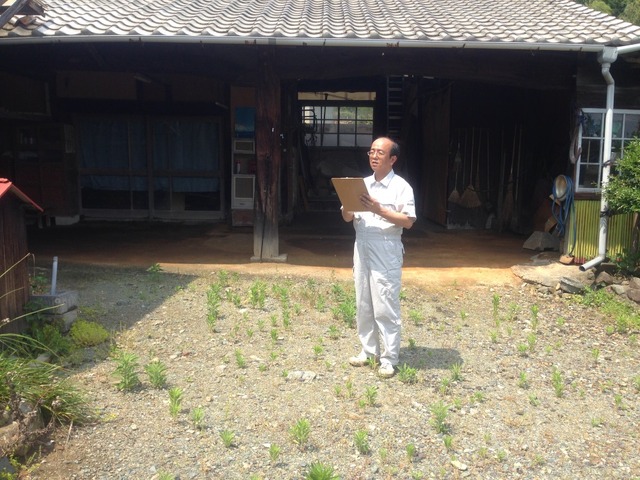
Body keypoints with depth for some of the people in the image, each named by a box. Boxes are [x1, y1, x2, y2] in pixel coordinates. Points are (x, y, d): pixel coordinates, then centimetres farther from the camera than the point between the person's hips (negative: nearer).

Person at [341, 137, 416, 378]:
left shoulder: (401, 186, -4)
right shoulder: (362, 184, 12)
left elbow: (408, 221, -12)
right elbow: (347, 218, 13)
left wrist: (379, 210, -21)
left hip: (386, 251, -6)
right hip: (361, 249, 6)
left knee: (385, 307, -4)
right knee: (363, 304, 12)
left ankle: (389, 358, 7)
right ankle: (368, 350, 25)